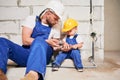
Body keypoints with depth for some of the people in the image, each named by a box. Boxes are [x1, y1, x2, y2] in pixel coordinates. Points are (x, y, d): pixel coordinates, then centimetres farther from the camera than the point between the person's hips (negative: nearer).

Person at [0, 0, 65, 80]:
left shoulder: (54, 28, 18)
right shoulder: (32, 19, 9)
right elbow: (25, 40, -4)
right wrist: (47, 42, -10)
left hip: (42, 56, 0)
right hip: (26, 54, 1)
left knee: (39, 41, -35)